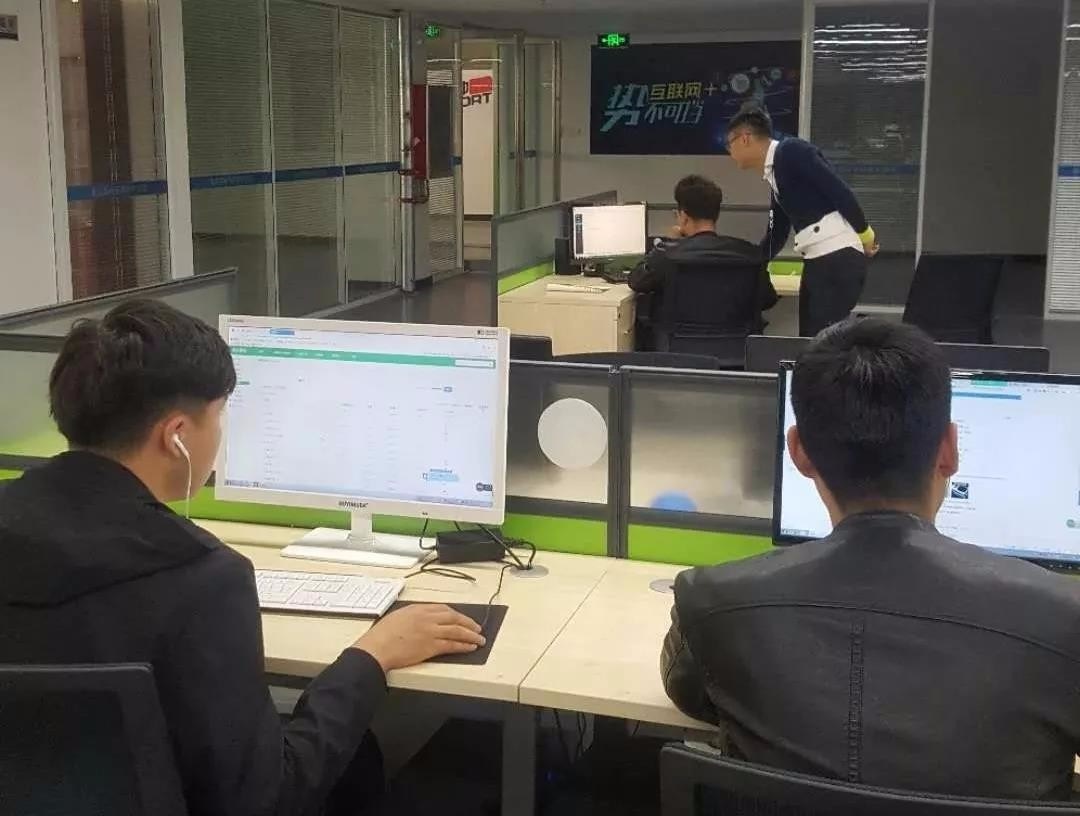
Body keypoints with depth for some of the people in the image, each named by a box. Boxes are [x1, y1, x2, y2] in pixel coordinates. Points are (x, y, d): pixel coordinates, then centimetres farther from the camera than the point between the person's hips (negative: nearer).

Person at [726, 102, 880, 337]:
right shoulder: (773, 175, 18)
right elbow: (776, 237, 24)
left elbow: (840, 192, -14)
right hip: (816, 262, 9)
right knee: (809, 339, 10)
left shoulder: (791, 151, -9)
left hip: (839, 259, -9)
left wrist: (865, 235, -8)